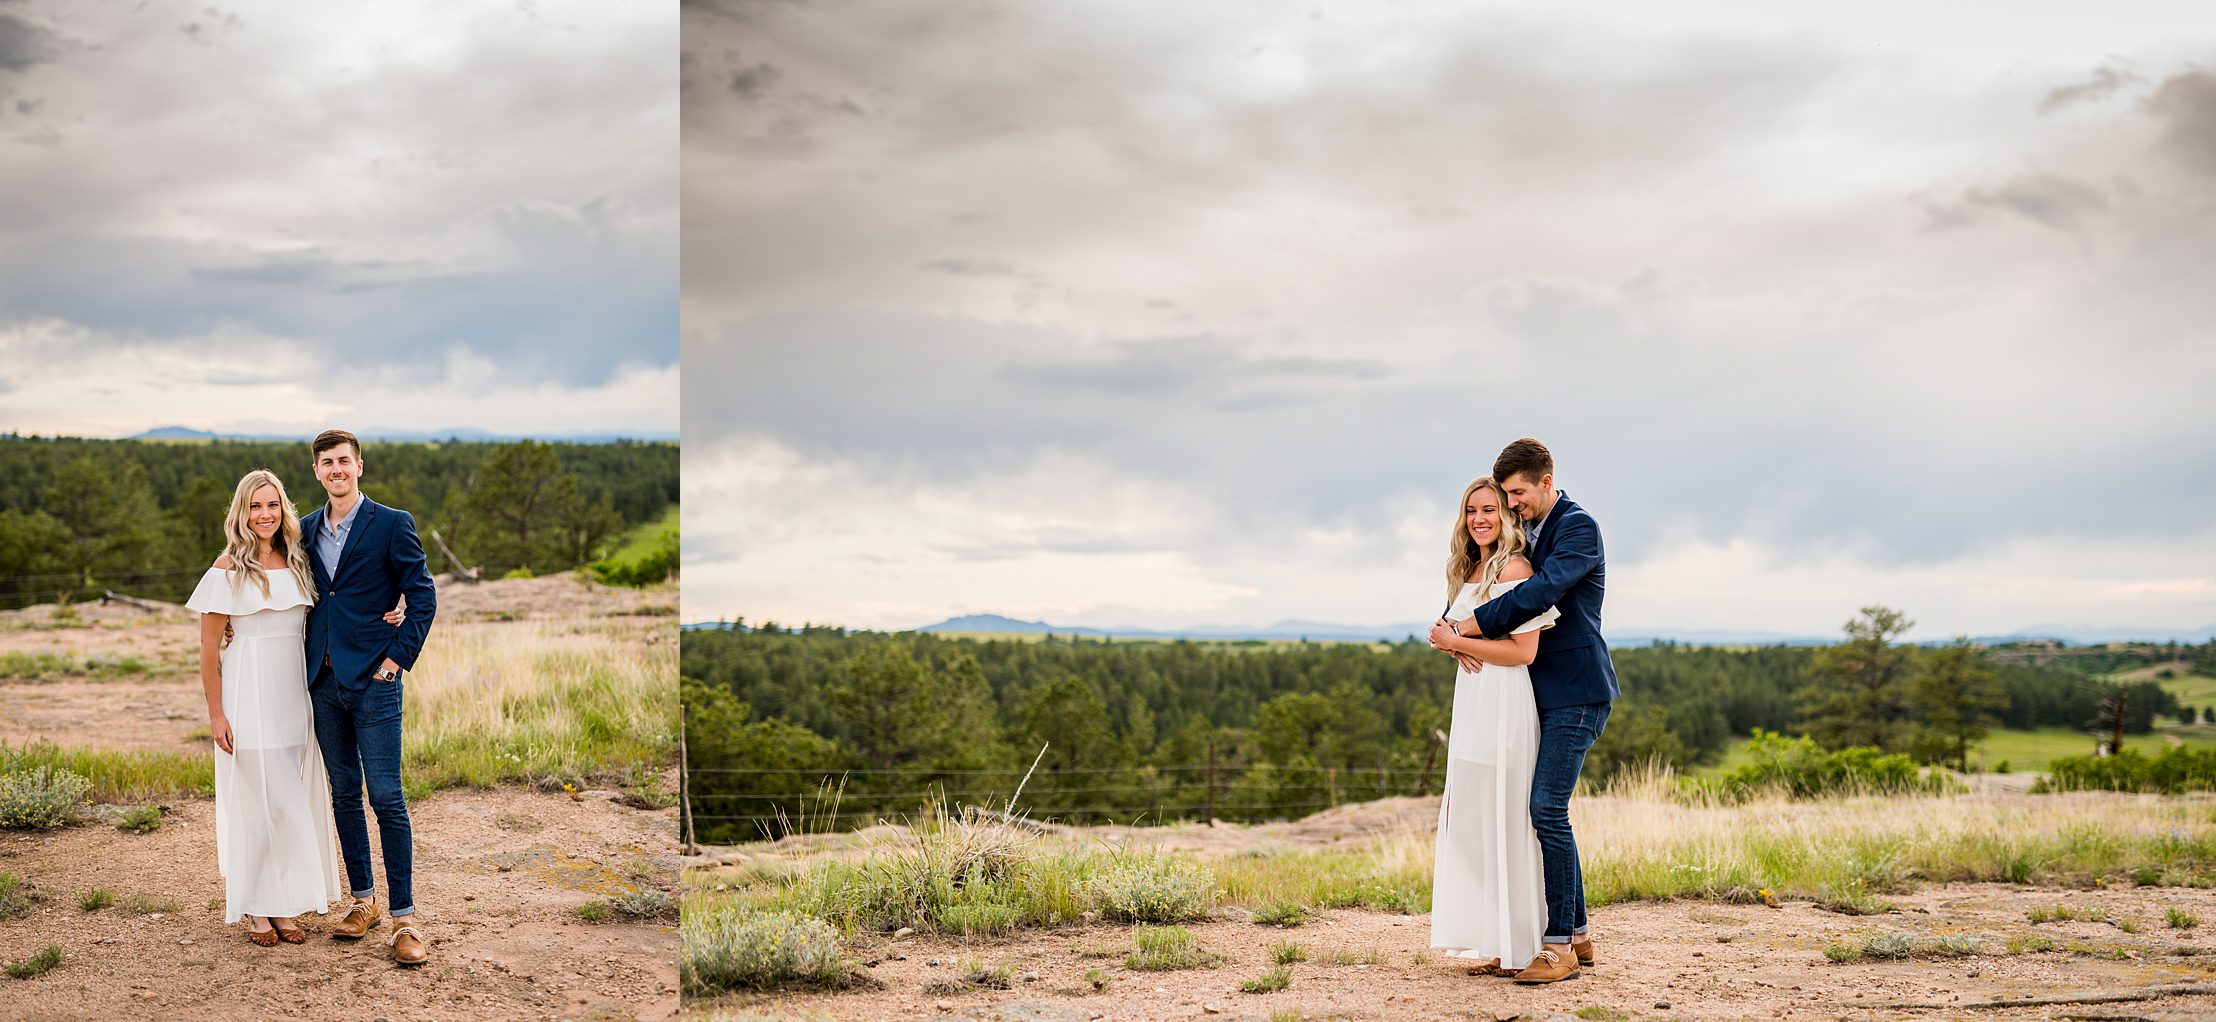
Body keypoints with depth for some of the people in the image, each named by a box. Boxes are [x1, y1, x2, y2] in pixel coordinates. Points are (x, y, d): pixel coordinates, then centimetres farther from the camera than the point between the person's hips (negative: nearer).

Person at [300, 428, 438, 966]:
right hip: (324, 680, 5)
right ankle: (363, 901, 23)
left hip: (372, 680, -5)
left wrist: (397, 658, -9)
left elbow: (423, 597, -4)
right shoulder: (307, 529, 11)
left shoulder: (392, 524, -4)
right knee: (345, 794, 12)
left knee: (386, 797, -7)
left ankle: (405, 916, -3)